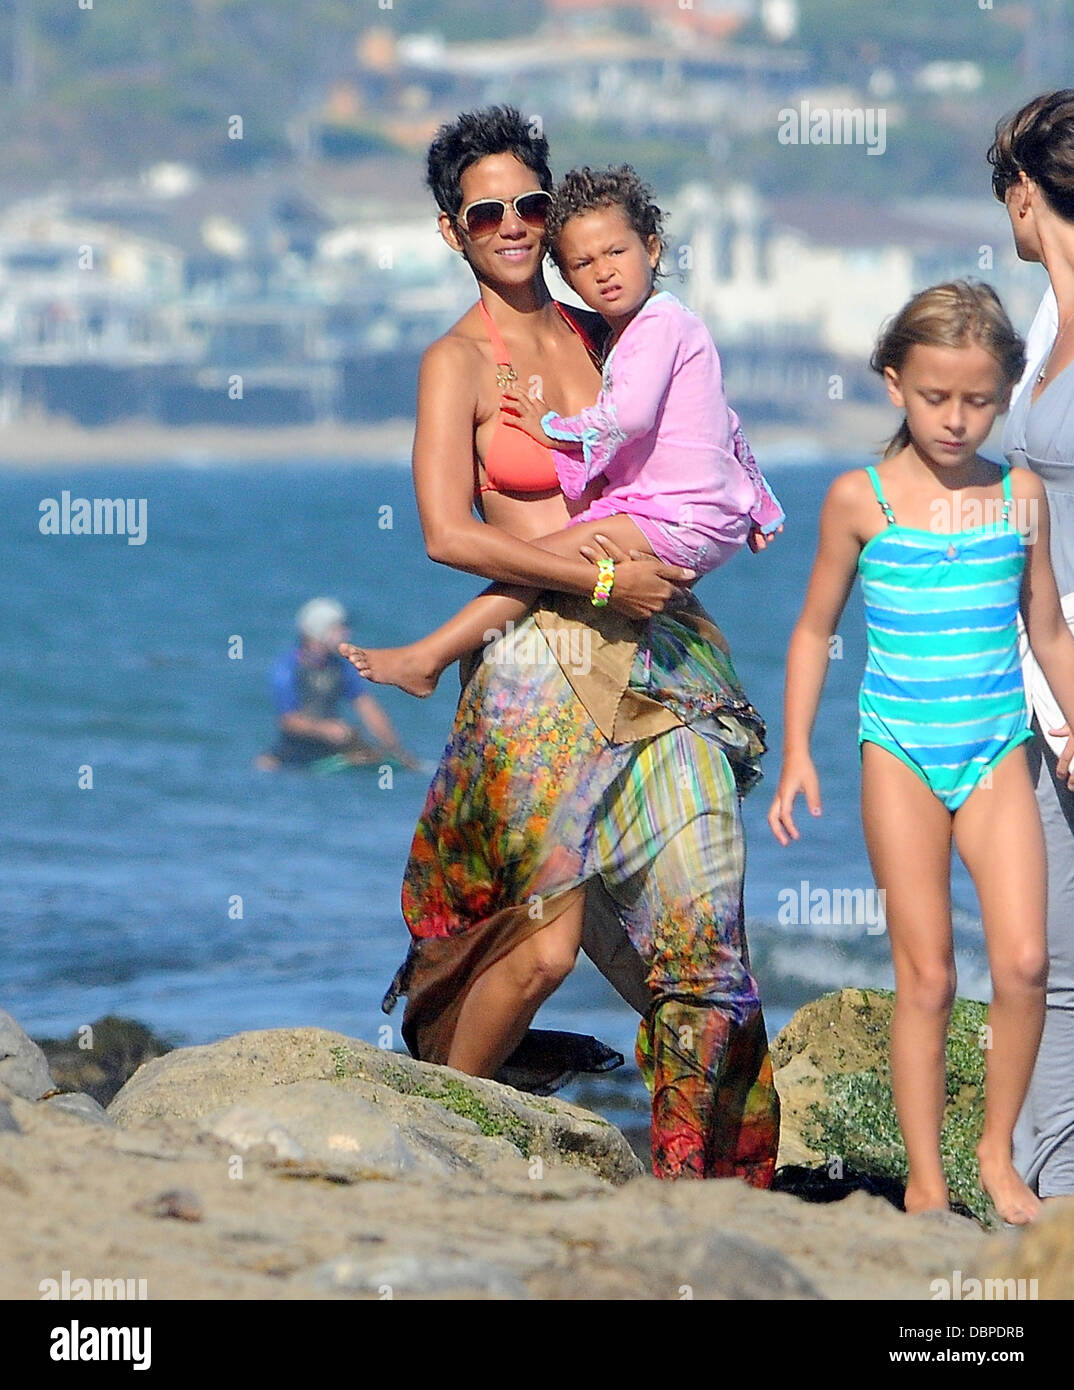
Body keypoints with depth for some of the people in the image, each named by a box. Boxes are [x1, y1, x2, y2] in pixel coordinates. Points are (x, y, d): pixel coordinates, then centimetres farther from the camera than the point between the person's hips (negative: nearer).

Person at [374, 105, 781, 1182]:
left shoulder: (603, 337, 14)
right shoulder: (457, 363, -3)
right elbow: (447, 532, -14)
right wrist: (603, 580, -15)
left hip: (659, 652, 5)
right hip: (543, 661, -5)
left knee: (702, 922, -2)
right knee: (546, 940, -9)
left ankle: (699, 1175, 6)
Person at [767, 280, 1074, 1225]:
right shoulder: (861, 500, -1)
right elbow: (815, 629, 7)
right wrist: (795, 751, 2)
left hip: (996, 750, 2)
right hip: (900, 754, -2)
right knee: (927, 976, -2)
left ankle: (998, 1149, 7)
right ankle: (925, 1181, 5)